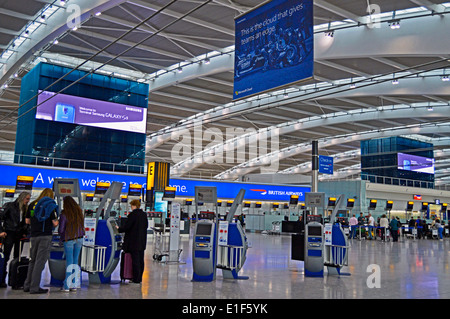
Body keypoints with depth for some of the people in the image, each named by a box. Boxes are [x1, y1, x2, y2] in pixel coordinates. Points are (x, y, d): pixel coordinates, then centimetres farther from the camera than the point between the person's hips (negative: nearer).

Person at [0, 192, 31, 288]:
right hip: (9, 234, -5)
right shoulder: (10, 206, -3)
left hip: (19, 234, 5)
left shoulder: (25, 209, 10)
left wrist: (24, 232, 5)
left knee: (17, 258, 5)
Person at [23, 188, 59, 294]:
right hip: (45, 236, -5)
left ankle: (27, 285, 20)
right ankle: (34, 287, -1)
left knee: (33, 261, 16)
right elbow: (55, 223, -8)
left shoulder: (32, 204, 10)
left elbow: (27, 221, 15)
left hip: (34, 236, 5)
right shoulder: (51, 205, -4)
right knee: (40, 261, -2)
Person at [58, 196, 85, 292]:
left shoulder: (64, 214, -13)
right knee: (75, 261, 10)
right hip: (79, 238, 4)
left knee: (69, 262, 2)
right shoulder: (79, 212, 2)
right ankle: (74, 285, 12)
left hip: (68, 239, -4)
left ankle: (67, 286, 6)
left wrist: (60, 232, 11)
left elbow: (61, 229, -9)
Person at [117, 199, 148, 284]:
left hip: (134, 242, -7)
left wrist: (118, 229, 2)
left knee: (135, 260, -3)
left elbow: (127, 226, -14)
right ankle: (139, 278, 19)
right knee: (141, 260, 12)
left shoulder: (133, 214, -15)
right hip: (142, 241, 7)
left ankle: (136, 279, 1)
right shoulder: (144, 214, 7)